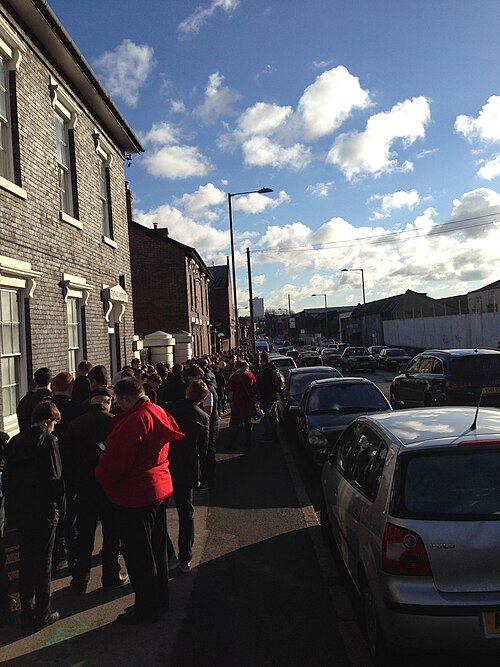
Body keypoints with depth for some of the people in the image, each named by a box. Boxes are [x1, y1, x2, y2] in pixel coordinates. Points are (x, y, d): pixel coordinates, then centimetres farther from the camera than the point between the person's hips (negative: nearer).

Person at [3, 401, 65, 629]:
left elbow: (7, 477, 7)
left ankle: (27, 614, 24)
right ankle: (43, 614, 16)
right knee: (43, 563, 7)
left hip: (20, 512, 5)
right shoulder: (49, 440, -14)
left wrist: (12, 510, 14)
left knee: (25, 562, 15)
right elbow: (55, 478, -16)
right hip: (43, 512, -5)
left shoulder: (14, 442, 3)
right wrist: (60, 507, -4)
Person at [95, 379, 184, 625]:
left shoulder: (135, 420, -23)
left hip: (136, 496, -9)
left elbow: (116, 459, -21)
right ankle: (160, 600, 35)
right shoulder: (159, 413, 5)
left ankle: (146, 610, 19)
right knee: (157, 550, 21)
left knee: (138, 556, 6)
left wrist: (102, 477, 0)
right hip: (161, 489, 9)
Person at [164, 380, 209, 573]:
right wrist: (196, 473, 11)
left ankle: (169, 556, 10)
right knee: (186, 514, 15)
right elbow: (203, 449, -2)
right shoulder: (202, 417, -7)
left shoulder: (166, 409, -7)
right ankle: (185, 559, 19)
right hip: (185, 471, 1)